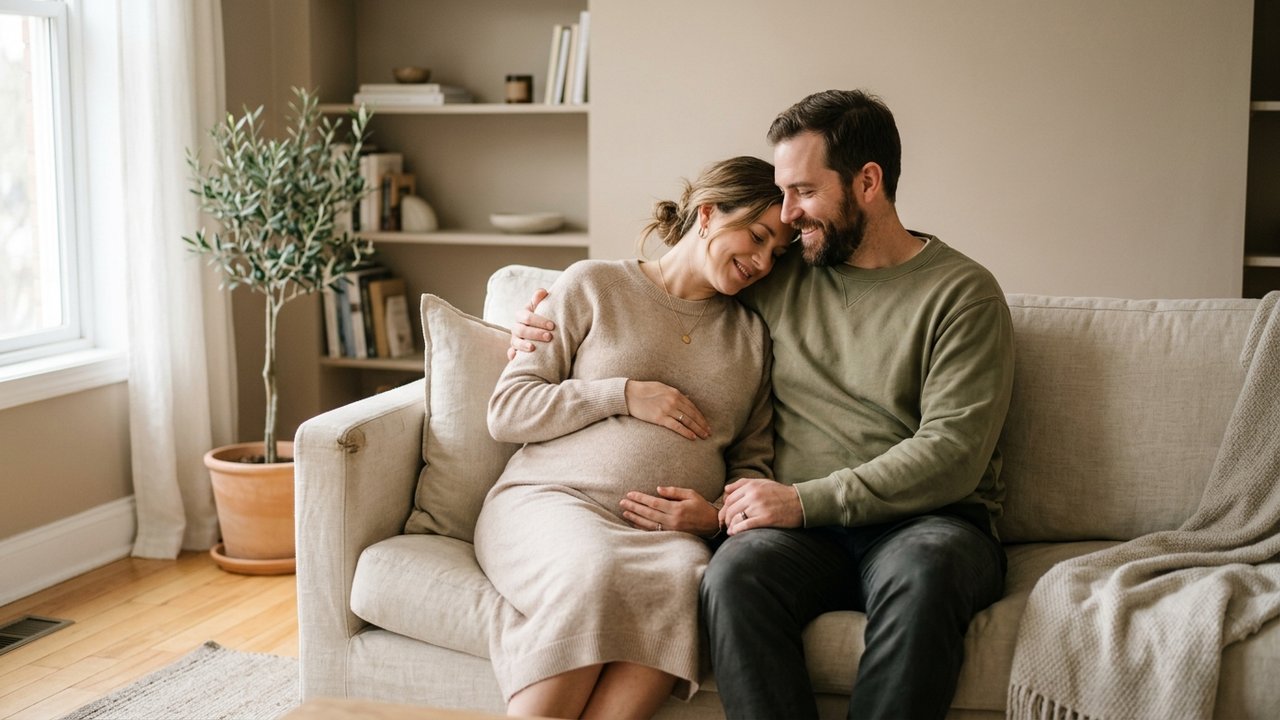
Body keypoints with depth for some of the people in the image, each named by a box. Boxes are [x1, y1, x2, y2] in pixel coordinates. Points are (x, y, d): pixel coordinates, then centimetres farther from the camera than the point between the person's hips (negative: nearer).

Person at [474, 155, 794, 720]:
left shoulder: (752, 336, 22)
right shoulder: (594, 285, 11)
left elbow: (754, 461, 22)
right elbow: (506, 411, 6)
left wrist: (719, 514, -1)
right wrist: (624, 395, -4)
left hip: (668, 531, 3)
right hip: (549, 500, -2)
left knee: (687, 580, -36)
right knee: (591, 573, -39)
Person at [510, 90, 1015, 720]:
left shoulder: (962, 293, 1)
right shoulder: (777, 277, 16)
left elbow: (953, 452, -10)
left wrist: (808, 499, -17)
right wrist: (547, 330, 18)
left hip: (926, 520, -3)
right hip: (804, 528, 3)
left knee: (923, 572, -39)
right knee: (735, 573, -32)